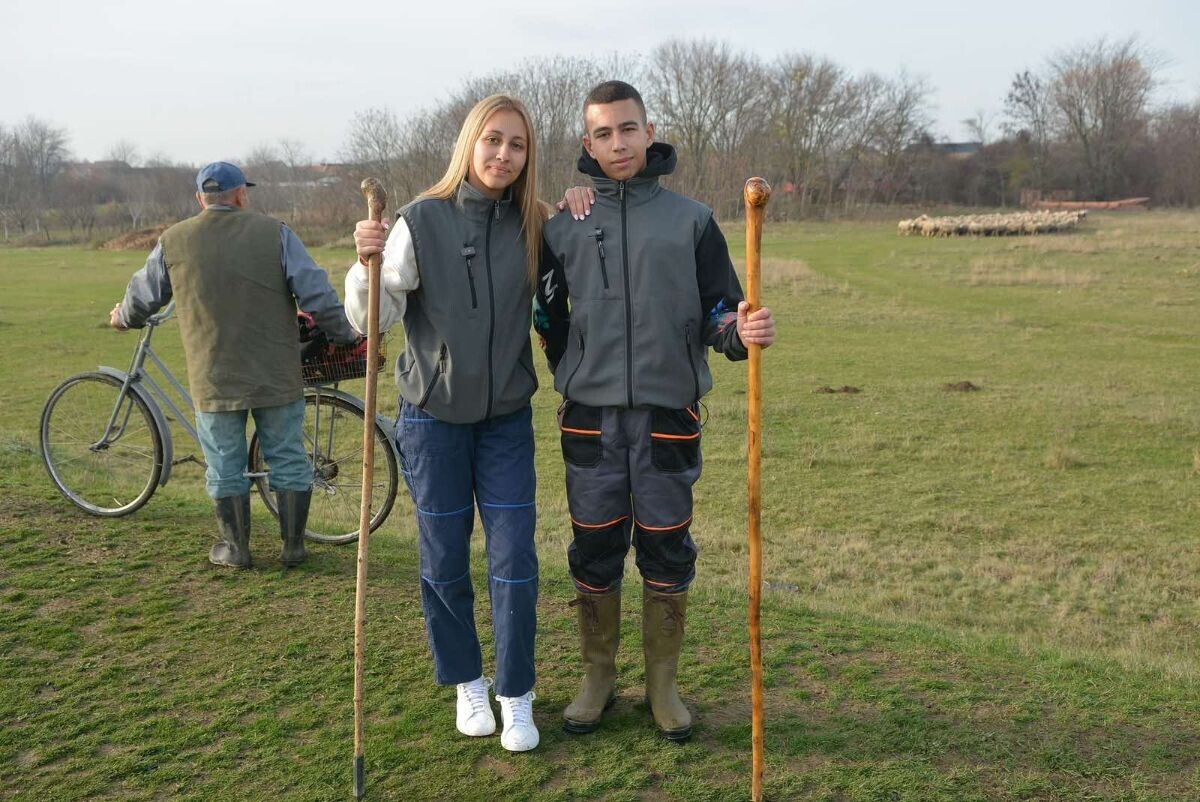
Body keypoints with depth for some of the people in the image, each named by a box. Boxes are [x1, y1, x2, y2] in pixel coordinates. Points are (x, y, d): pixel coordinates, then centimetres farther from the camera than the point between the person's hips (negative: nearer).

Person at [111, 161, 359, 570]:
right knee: (289, 461, 12)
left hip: (214, 381, 1)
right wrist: (347, 334, 6)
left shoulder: (174, 242, 0)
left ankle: (236, 548, 23)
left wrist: (124, 317, 35)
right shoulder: (275, 233, -4)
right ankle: (293, 546, 19)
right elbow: (318, 295, -8)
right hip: (277, 379, 0)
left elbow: (142, 296, 13)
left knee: (225, 468, 13)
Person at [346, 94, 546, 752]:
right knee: (444, 561, 10)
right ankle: (466, 684, 31)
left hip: (508, 419, 2)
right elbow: (370, 321, -10)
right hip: (434, 418, -2)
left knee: (514, 560, 2)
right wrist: (367, 262, -29)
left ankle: (516, 697, 19)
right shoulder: (421, 221, -11)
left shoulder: (532, 228, -3)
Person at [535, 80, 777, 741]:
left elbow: (717, 312, 3)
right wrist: (573, 377, 5)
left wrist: (743, 332, -17)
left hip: (668, 418, -1)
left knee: (667, 556, 7)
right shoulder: (563, 226, 6)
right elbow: (549, 317, 13)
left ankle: (663, 685, 24)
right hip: (592, 420, 1)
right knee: (594, 554, 9)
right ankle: (598, 678, 28)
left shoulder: (691, 219, 4)